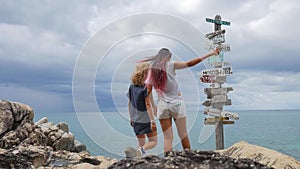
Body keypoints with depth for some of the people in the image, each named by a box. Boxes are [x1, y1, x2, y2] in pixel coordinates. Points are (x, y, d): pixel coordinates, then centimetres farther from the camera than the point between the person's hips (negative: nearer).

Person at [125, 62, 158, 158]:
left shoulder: (131, 87, 5)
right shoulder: (147, 87, -13)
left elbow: (129, 104, 10)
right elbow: (148, 105, -17)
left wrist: (131, 118, 19)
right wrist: (153, 120, -15)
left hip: (136, 120, 6)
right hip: (146, 120, -6)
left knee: (141, 144, 16)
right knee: (153, 142, 5)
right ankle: (140, 151, -22)